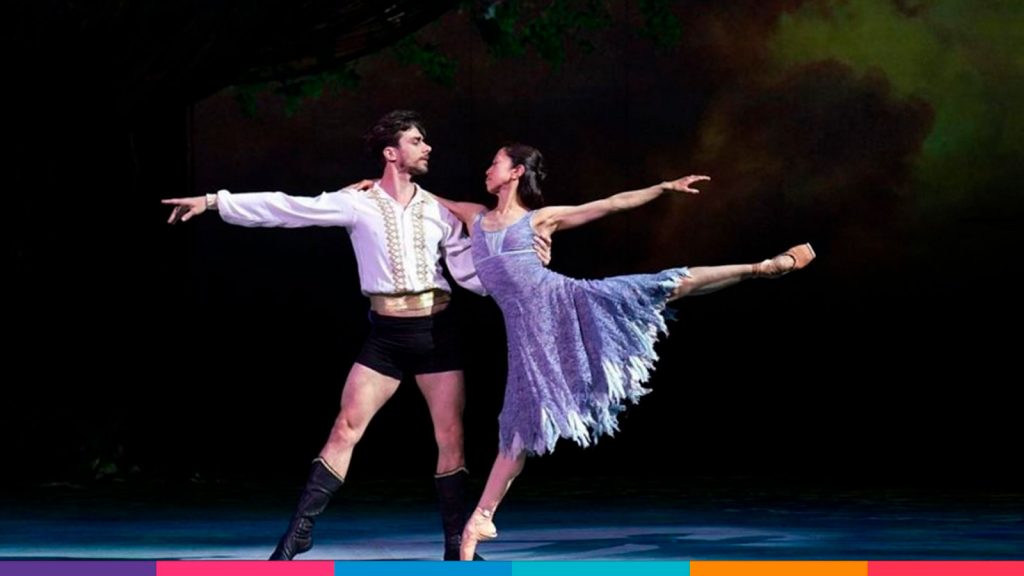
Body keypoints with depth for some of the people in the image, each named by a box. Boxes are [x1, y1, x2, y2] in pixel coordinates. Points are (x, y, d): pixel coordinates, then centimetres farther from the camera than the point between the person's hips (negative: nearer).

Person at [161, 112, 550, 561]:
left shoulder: (437, 210, 5)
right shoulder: (357, 204, -4)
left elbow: (472, 272, 4)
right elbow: (285, 208, -8)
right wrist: (214, 202, -13)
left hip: (436, 331, 2)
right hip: (386, 335, -2)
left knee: (450, 436, 1)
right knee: (346, 429, -7)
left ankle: (456, 545, 9)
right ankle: (300, 529, -4)